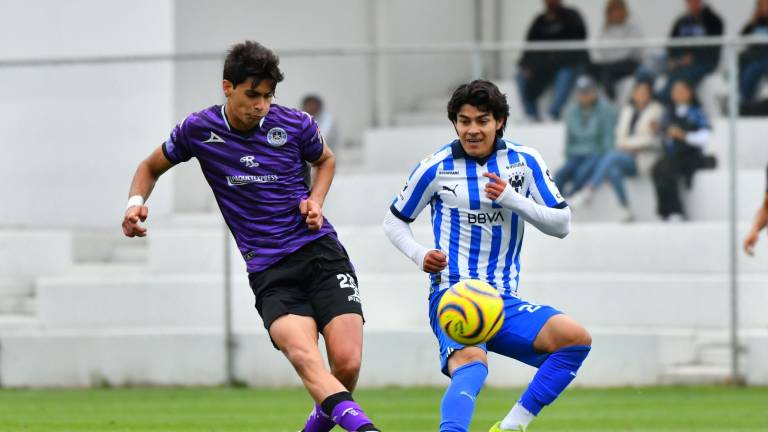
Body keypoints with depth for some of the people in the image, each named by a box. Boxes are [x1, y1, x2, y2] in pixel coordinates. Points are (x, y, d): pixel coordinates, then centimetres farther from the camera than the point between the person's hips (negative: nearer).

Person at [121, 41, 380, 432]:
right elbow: (152, 167, 18)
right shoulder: (199, 130, 0)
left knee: (347, 365, -14)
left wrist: (315, 201, 5)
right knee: (302, 354, -29)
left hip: (321, 252, 1)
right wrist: (136, 202, -1)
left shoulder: (295, 125, 1)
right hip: (269, 273, -1)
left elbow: (325, 159, 23)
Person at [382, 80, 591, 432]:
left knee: (575, 338, -20)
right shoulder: (436, 167, 0)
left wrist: (512, 199, -11)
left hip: (503, 301, 4)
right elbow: (394, 221, 13)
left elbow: (562, 224, 4)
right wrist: (420, 256, -7)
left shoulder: (525, 162, 6)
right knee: (471, 362, -35)